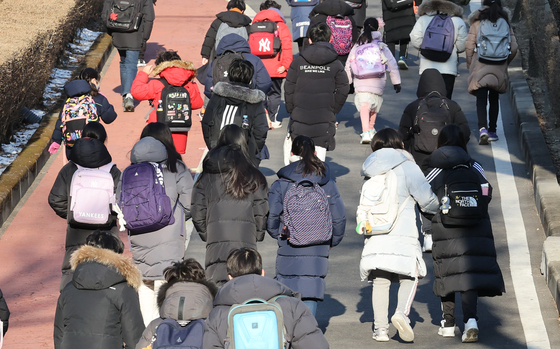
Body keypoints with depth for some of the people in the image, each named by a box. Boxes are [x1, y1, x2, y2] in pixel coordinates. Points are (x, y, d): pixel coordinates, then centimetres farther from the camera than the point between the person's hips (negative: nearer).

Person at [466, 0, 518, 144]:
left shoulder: (477, 23, -1)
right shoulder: (505, 24, 5)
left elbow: (469, 47, -4)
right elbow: (514, 47, 3)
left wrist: (469, 64, 10)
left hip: (480, 67, -2)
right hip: (499, 68, 2)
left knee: (481, 100, -5)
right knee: (494, 99, 16)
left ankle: (483, 128, -25)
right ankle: (492, 131, 19)